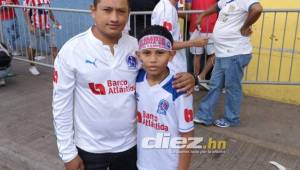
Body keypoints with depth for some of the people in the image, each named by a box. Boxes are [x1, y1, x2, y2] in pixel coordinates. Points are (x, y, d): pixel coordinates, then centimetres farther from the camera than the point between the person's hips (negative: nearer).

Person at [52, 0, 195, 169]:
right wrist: (68, 153, -6)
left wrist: (184, 80, -15)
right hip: (90, 148, -2)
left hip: (129, 144, 3)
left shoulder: (137, 46, -6)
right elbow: (62, 104, -8)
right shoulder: (72, 50, -13)